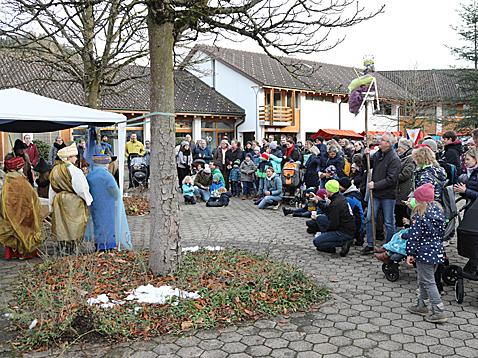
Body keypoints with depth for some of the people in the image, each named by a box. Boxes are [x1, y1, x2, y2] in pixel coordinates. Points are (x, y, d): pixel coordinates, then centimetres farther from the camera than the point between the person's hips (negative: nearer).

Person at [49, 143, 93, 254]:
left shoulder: (54, 170, 5)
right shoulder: (74, 170, -17)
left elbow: (52, 189, 10)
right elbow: (81, 188, -14)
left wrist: (52, 204, 18)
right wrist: (87, 199, 0)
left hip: (58, 200, 6)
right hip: (73, 201, -6)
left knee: (62, 225, 13)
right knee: (73, 225, 3)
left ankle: (63, 247, 19)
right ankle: (71, 249, 6)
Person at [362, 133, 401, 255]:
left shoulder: (394, 159, -15)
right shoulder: (377, 154, 8)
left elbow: (391, 180, -20)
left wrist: (375, 185, -21)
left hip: (388, 195, -6)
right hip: (375, 194, 6)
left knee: (389, 223, 6)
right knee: (370, 219, 6)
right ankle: (370, 245, 16)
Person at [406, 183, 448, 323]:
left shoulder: (420, 214, -18)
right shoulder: (438, 210, 5)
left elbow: (414, 235, -17)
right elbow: (442, 231, 15)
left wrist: (410, 253, -11)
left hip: (424, 253, -8)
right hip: (437, 252, 8)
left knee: (428, 282, 0)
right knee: (423, 280, 20)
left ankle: (439, 312, 0)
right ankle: (421, 305, 29)